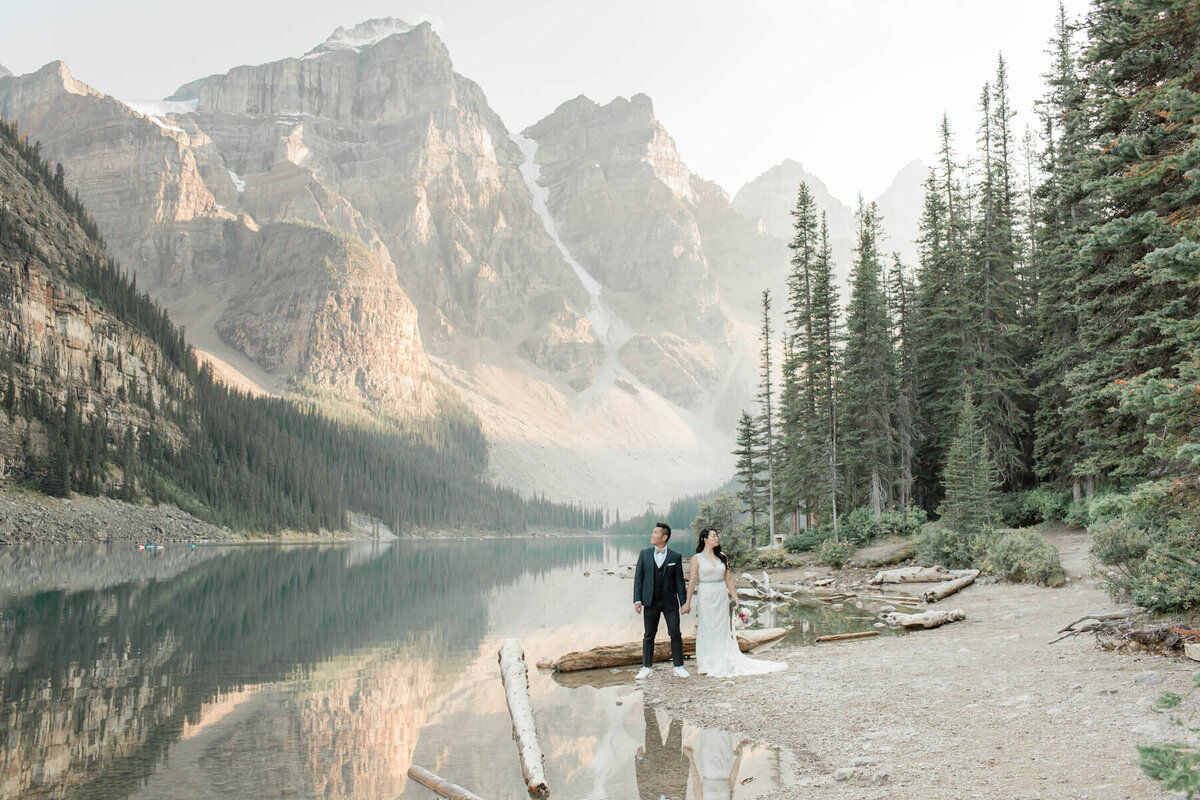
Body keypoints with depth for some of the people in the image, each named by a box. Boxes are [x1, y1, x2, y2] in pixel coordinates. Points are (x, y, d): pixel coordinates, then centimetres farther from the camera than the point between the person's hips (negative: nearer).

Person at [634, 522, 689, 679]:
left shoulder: (675, 557, 1)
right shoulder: (644, 554, 4)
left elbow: (679, 581, 2)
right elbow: (638, 577, 4)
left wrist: (684, 602, -1)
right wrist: (637, 599, -4)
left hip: (670, 602, -1)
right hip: (650, 602, 1)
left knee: (675, 634, -1)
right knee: (649, 635, 7)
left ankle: (679, 667, 10)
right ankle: (646, 668, 16)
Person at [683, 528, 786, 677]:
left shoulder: (722, 557, 9)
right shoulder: (697, 558, -3)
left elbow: (728, 579, 11)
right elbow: (692, 581, -7)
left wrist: (736, 599, 9)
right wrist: (687, 602, -11)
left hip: (721, 596, 4)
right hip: (705, 597, -4)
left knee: (722, 629, 7)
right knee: (706, 630, 1)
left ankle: (723, 664, 15)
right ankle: (706, 665, 10)